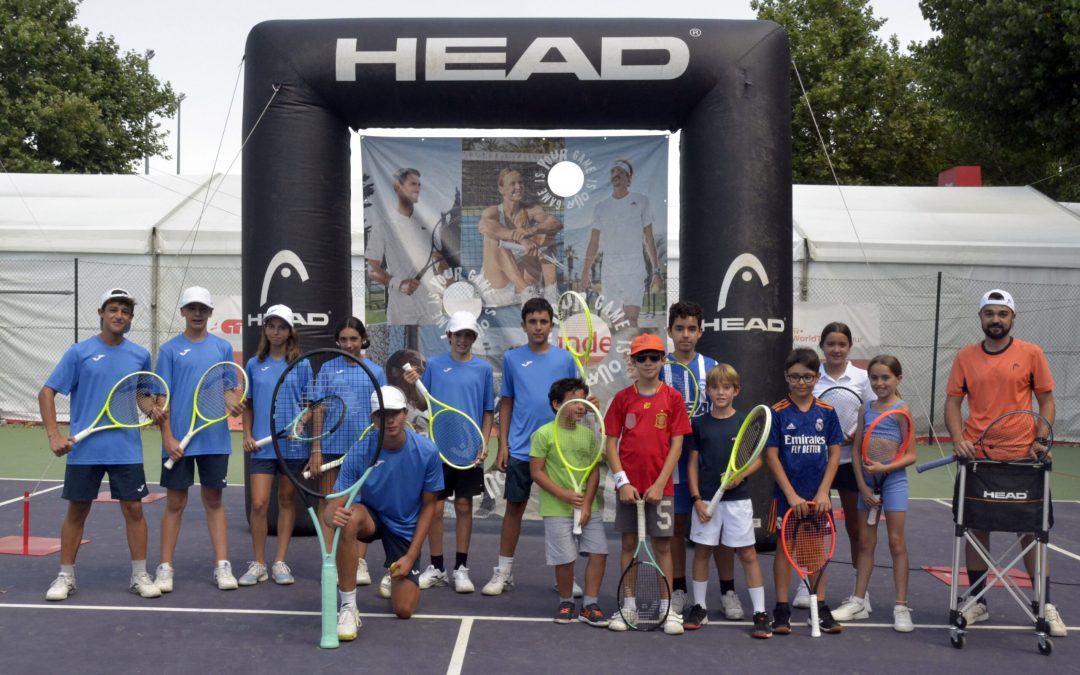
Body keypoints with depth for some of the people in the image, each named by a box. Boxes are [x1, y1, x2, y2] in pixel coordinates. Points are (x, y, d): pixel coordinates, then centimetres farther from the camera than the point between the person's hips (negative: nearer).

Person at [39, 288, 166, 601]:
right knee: (77, 511, 6)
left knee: (134, 509, 2)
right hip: (84, 449, -2)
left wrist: (153, 409, -5)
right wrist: (54, 435, -12)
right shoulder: (79, 352, -3)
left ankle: (139, 575, 13)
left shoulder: (140, 356, 5)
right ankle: (65, 576, 19)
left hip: (127, 450, 2)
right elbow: (46, 393, -2)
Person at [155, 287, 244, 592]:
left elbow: (229, 389, 11)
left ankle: (222, 566, 10)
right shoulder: (170, 350, 1)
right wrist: (167, 437, -9)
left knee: (214, 501, 8)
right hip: (179, 440, -2)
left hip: (214, 439, 2)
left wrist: (232, 402, -12)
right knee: (175, 503, 4)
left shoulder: (223, 348, 7)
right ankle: (165, 568, 10)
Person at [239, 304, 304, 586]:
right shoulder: (254, 365, 7)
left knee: (287, 500, 8)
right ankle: (258, 565, 5)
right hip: (261, 445, 0)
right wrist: (247, 434, 2)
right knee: (259, 504, -7)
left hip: (293, 444, 0)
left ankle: (280, 562, 16)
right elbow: (248, 405, 13)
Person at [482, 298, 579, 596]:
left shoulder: (565, 359, 3)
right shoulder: (512, 358, 4)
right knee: (515, 506, 3)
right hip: (520, 448, 0)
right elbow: (506, 403, 7)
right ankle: (503, 572, 11)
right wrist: (502, 445, 2)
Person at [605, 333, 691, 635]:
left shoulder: (673, 398, -1)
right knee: (629, 544, 8)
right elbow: (611, 442, 1)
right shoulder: (623, 398, 1)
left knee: (662, 545, 3)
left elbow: (676, 444, -3)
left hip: (660, 487, -1)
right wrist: (622, 482, -9)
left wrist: (660, 484, -10)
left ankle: (668, 609, 10)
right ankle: (627, 606, 16)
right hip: (628, 486, 1)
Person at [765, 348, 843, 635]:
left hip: (818, 495, 2)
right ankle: (782, 609, 11)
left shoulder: (827, 412, 1)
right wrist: (792, 495, -13)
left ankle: (821, 608, 17)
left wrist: (823, 492, -7)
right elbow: (771, 455, -8)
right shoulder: (778, 412, -6)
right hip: (786, 495, -2)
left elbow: (834, 453, 2)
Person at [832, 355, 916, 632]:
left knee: (896, 542, -3)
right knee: (865, 542, 10)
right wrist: (862, 485, -5)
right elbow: (856, 451, 6)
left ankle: (901, 606, 2)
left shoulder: (902, 409, -6)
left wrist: (885, 468, -23)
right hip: (866, 480, 5)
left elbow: (910, 456, -9)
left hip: (893, 479, -5)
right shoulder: (866, 408, 8)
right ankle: (858, 601, 17)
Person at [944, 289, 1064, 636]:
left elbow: (1047, 401, 3)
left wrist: (1041, 438, -12)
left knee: (1032, 531, 3)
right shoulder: (965, 357, 5)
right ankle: (977, 602, 20)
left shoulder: (1031, 354, 1)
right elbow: (953, 402, 6)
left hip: (1021, 459, -2)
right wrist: (958, 439, -11)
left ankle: (1045, 606, 14)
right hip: (976, 457, 2)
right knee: (976, 528, 8)